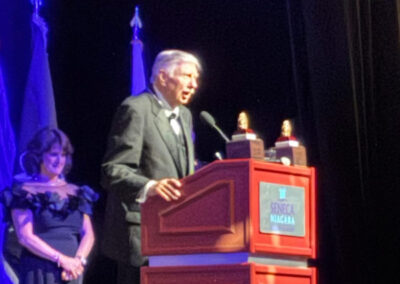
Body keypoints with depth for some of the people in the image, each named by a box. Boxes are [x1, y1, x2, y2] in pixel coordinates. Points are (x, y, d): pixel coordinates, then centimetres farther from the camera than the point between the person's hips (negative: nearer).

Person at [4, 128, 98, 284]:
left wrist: (79, 260, -8)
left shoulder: (76, 194, 17)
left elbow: (88, 234, 12)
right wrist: (61, 259, -15)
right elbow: (25, 236, -8)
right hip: (40, 271, -5)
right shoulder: (25, 192, 2)